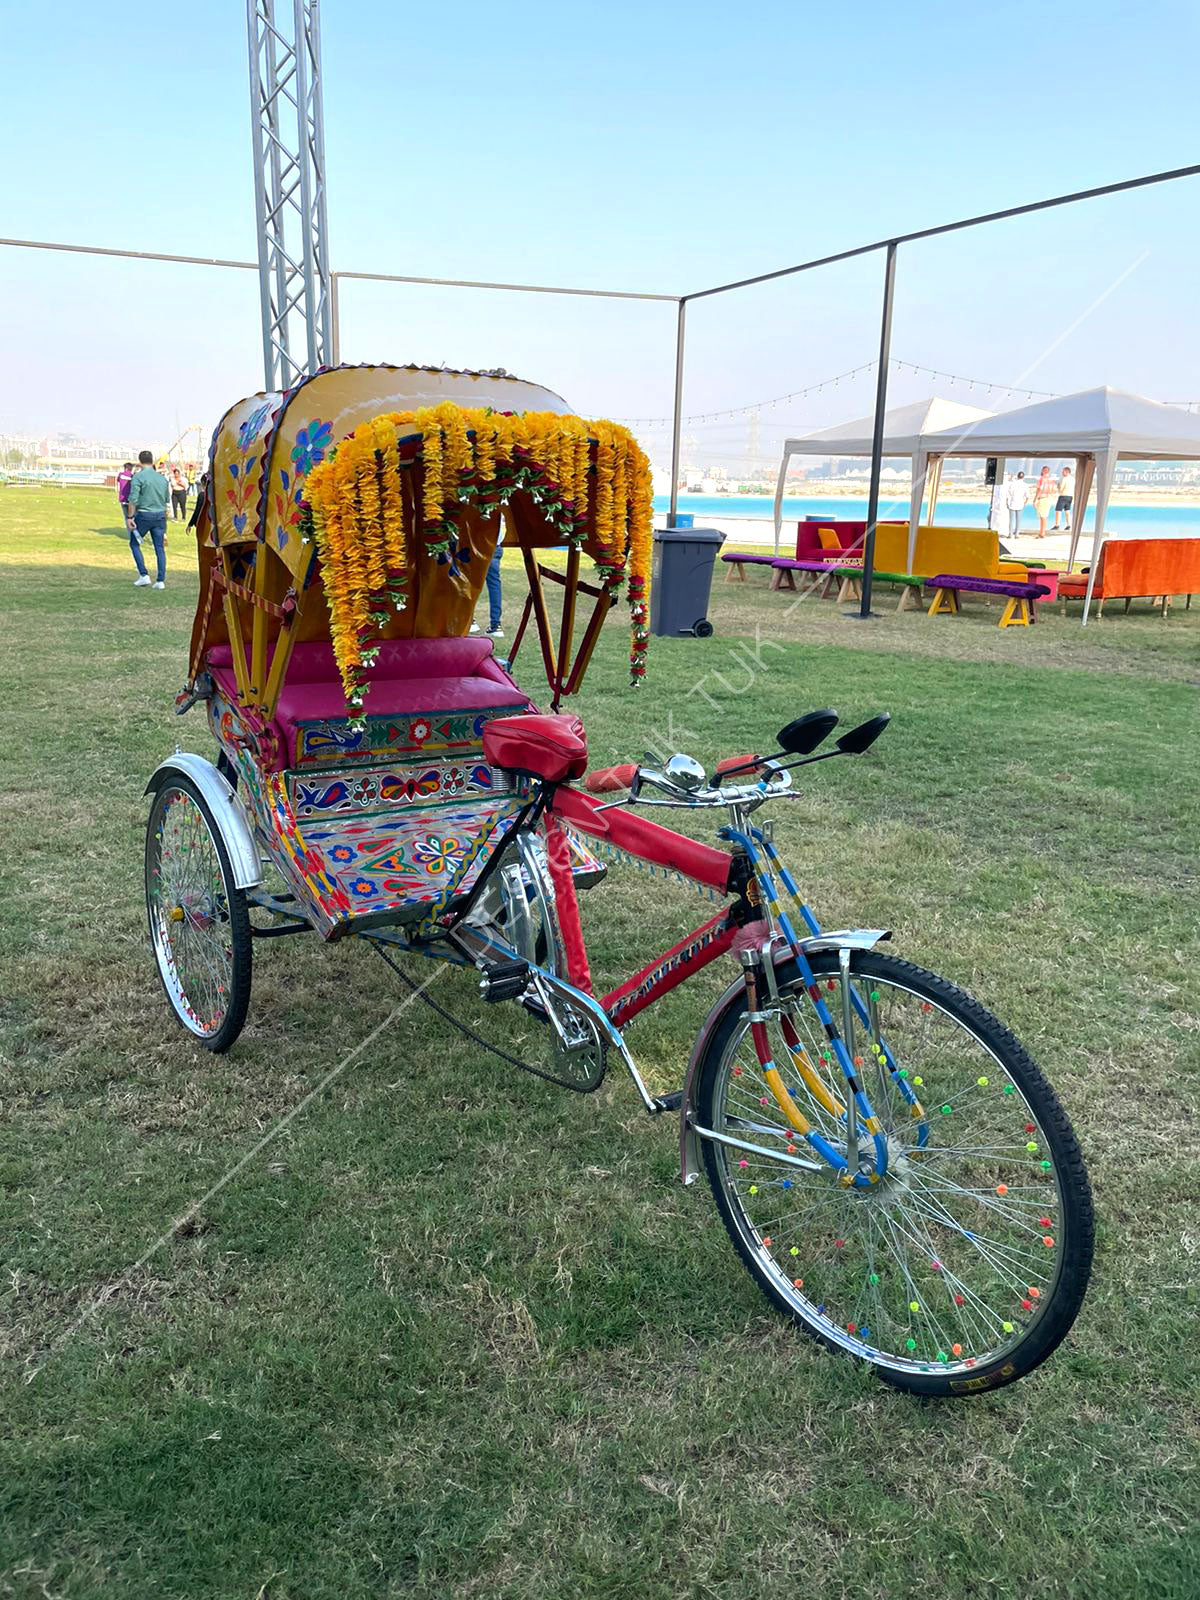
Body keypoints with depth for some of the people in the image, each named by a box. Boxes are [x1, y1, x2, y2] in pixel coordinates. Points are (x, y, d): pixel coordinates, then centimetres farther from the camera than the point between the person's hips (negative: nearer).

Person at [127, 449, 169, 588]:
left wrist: (130, 517, -11)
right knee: (160, 548, 6)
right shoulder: (162, 478, 8)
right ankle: (161, 581, 4)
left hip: (144, 515, -4)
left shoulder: (138, 476, -8)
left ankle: (144, 575, 4)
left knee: (134, 543, 12)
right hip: (160, 515, 4)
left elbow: (133, 499, -15)